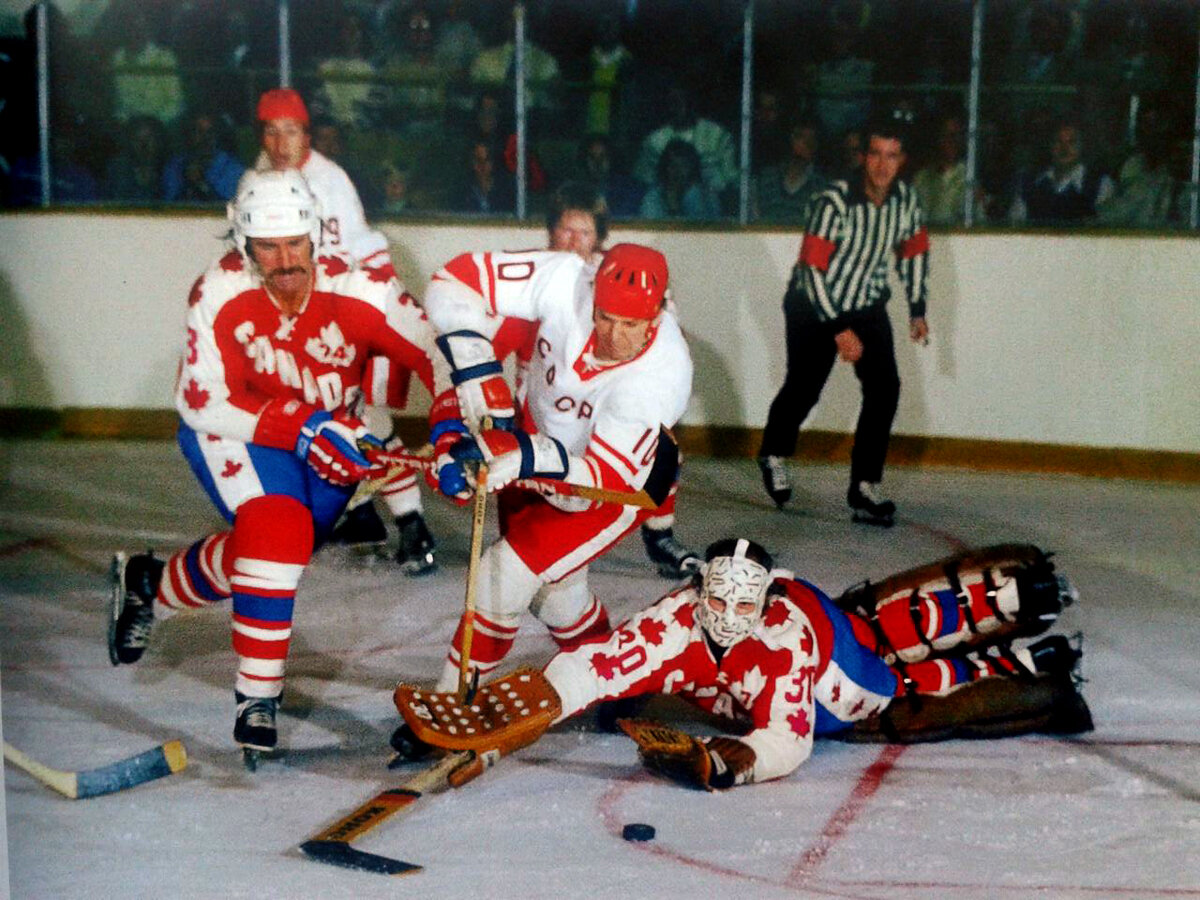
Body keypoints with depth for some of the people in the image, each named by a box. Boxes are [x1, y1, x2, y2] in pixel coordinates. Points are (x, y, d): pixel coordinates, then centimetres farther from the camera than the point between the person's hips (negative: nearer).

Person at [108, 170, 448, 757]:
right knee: (277, 528, -27)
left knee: (262, 552, 8)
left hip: (329, 438, 3)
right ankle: (257, 698, -16)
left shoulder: (360, 292, -25)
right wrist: (302, 430, -34)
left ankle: (149, 585, 40)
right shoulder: (219, 295, -25)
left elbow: (439, 355, -21)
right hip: (228, 430, -3)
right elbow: (205, 403, -25)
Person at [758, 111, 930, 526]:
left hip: (868, 305, 5)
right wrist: (839, 329, -25)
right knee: (804, 388, 7)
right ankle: (773, 454, 38)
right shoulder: (835, 202, -27)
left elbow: (913, 251, 11)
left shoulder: (906, 200, -8)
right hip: (813, 305, -5)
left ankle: (864, 488, -3)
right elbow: (812, 269, -26)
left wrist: (916, 310, 10)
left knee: (884, 388, -10)